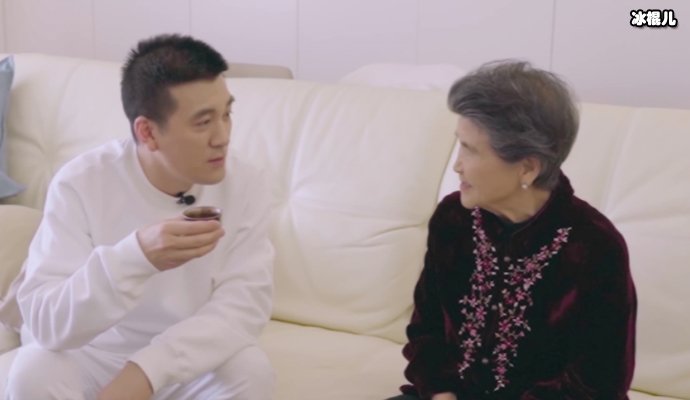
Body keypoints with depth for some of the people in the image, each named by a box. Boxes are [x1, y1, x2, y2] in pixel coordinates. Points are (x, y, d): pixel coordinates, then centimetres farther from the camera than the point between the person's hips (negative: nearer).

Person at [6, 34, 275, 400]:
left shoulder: (246, 183, -15)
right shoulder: (81, 183, -21)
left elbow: (245, 304, -21)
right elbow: (42, 320, -29)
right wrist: (135, 257, -47)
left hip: (188, 362, 1)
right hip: (90, 358, -1)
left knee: (251, 369, -27)